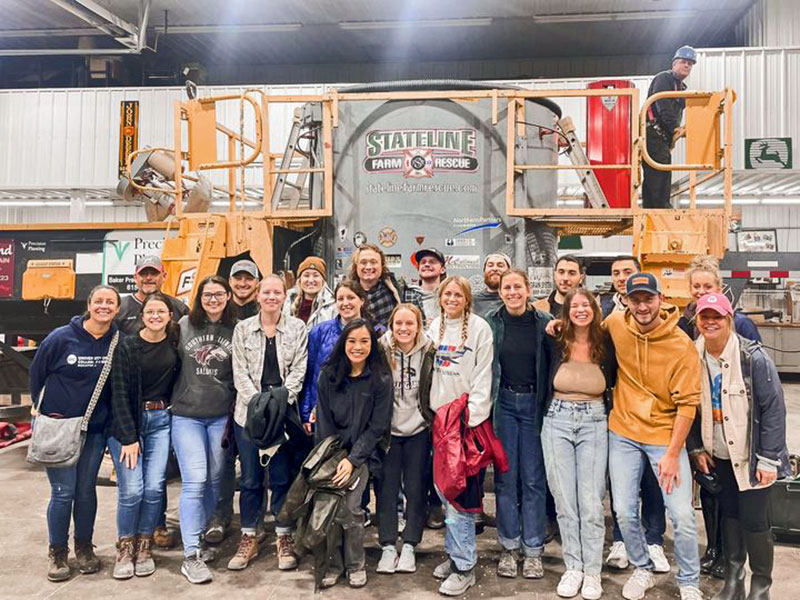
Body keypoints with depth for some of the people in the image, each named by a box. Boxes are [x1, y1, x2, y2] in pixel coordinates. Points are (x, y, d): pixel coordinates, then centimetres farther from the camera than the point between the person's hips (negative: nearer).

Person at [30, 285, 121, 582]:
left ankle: (84, 547, 28)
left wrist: (115, 422, 2)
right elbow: (37, 373, 0)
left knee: (86, 489, 10)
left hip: (95, 428, 2)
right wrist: (42, 410, 2)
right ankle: (57, 552, 20)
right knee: (63, 491, 0)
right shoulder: (61, 338, -13)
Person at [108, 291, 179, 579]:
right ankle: (125, 548, 15)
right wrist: (129, 437, -11)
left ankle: (144, 547, 18)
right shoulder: (127, 347, -6)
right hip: (126, 422, -2)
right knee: (131, 489, -7)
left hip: (161, 420, 3)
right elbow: (120, 393, -8)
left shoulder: (175, 343, 2)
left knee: (154, 487, -2)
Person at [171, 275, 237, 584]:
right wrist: (174, 398, 7)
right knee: (194, 481, -8)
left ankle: (198, 538, 30)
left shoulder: (237, 330, 3)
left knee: (214, 480, 10)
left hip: (221, 416, 2)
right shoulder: (184, 325, 2)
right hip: (186, 415, -2)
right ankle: (191, 556, 0)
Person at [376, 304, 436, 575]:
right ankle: (388, 546, 16)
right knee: (387, 488, 4)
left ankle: (409, 546, 19)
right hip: (387, 429, 0)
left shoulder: (429, 353, -7)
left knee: (416, 488, 6)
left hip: (418, 430, 0)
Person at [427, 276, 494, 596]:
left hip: (466, 418, -6)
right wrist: (432, 409, 9)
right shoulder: (434, 326, 9)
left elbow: (483, 377, -9)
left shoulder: (479, 327, -7)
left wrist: (471, 416, -14)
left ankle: (464, 566, 6)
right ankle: (455, 553, 27)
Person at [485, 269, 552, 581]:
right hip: (503, 402, 1)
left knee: (533, 478, 5)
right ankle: (509, 547, 20)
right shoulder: (491, 322, -1)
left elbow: (552, 365, 2)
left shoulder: (544, 322, -2)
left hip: (534, 403, 0)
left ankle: (533, 549, 18)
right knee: (505, 476, 7)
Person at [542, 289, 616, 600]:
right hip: (557, 422, 1)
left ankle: (592, 571, 15)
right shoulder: (556, 344, -1)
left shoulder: (606, 346, -1)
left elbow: (615, 387, 9)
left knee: (591, 501, 0)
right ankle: (572, 567, 19)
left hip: (594, 424, 0)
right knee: (564, 500, 5)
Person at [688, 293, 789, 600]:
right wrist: (696, 448, 4)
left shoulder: (753, 357, -17)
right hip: (719, 454, 4)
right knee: (729, 513, 14)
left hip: (751, 456, -4)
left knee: (753, 519, -1)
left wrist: (768, 459, -15)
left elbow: (774, 408, -15)